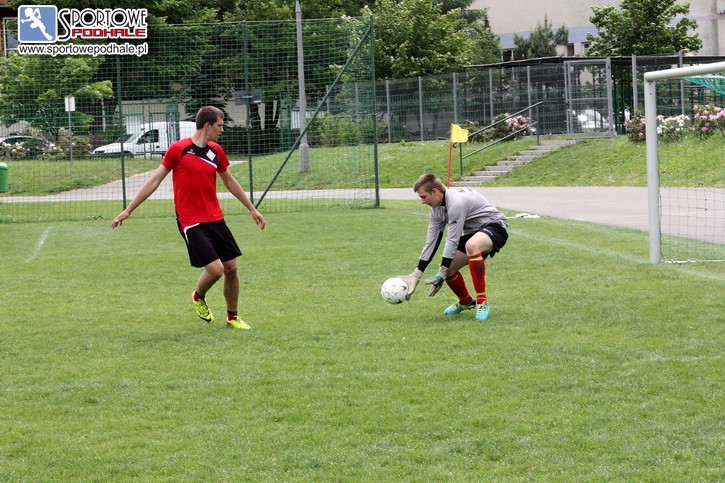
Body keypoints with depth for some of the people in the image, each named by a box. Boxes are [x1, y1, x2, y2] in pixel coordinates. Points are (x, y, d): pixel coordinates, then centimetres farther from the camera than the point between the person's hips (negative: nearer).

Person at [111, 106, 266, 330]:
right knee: (215, 269, -14)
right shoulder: (178, 149, -9)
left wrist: (252, 209, 27)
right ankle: (198, 297, 19)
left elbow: (229, 181, 22)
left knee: (231, 267, 4)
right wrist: (128, 210, -3)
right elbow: (154, 180, -3)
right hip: (191, 223, -6)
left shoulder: (216, 151, 7)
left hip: (215, 219, 6)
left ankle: (232, 317, 22)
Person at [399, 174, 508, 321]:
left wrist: (441, 274, -24)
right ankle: (466, 302, 28)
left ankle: (482, 302, -31)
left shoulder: (457, 202, -29)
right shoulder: (437, 208, 1)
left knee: (471, 246, -40)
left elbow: (452, 240, -28)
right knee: (448, 269, -3)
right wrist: (416, 274, 2)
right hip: (473, 231, 9)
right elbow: (431, 242, 5)